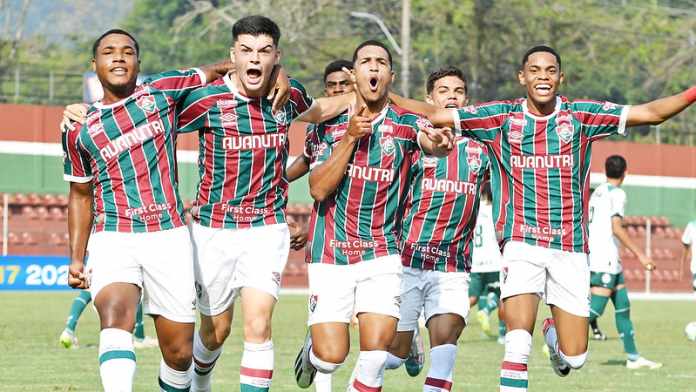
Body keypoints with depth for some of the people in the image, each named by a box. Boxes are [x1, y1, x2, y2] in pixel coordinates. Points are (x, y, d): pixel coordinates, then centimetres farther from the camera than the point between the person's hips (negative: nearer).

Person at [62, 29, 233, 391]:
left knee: (179, 353, 1)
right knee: (115, 318, -30)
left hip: (169, 237, 1)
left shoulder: (163, 90, 6)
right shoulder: (79, 130, 8)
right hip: (113, 239, -1)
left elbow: (212, 72, 18)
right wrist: (76, 258, 12)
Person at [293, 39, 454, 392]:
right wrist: (350, 137, -16)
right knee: (331, 356, -4)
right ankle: (311, 348, 31)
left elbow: (429, 140, -19)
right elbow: (319, 189, -8)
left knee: (376, 349, -14)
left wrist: (441, 143, -42)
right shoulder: (330, 124, 1)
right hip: (330, 254, 0)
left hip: (381, 253, 0)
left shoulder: (405, 123, 2)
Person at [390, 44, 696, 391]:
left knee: (574, 357, 3)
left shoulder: (580, 116, 5)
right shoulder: (503, 116, 4)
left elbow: (651, 112, 1)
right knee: (518, 344, -19)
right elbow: (435, 114, 3)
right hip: (522, 242, -1)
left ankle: (554, 333, 39)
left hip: (570, 247, 2)